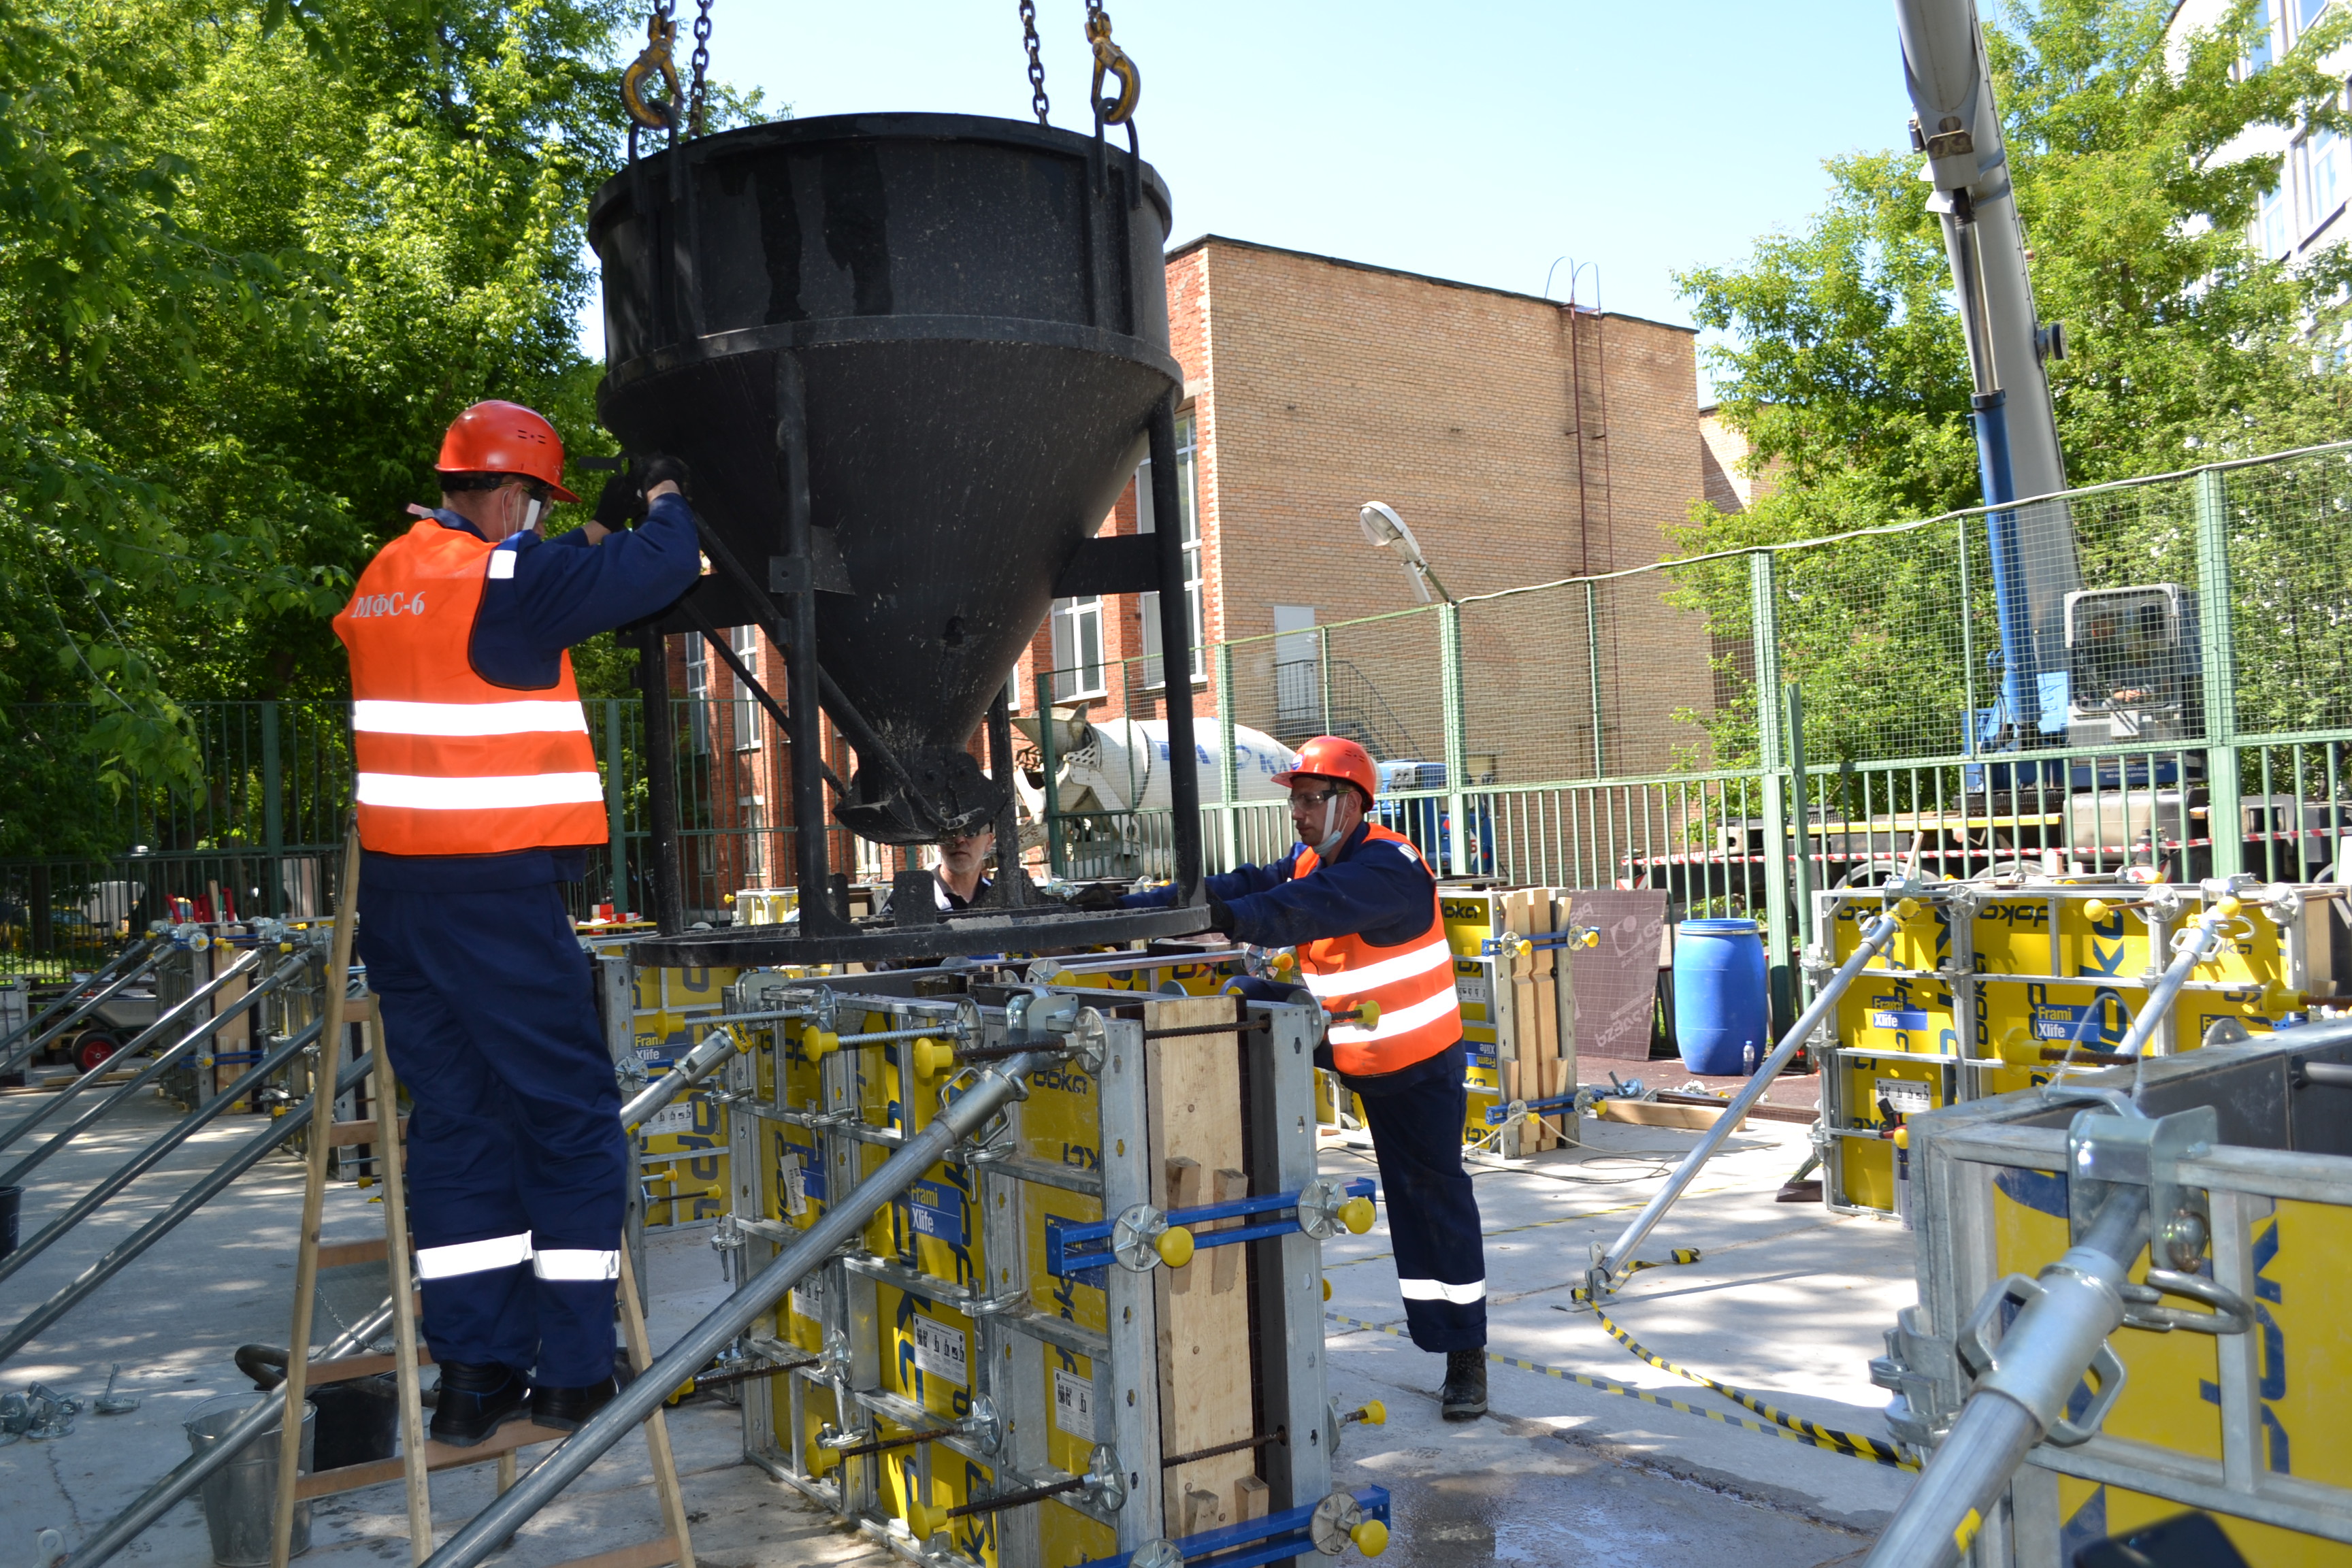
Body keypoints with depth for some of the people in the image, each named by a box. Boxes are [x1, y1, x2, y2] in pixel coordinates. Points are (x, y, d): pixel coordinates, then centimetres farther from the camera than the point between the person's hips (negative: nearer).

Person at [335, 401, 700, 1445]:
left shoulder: (388, 577, 14)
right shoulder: (497, 577, -11)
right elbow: (656, 572, -12)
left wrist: (583, 558, 18)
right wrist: (667, 501, 7)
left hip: (395, 880, 8)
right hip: (493, 890, -8)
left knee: (456, 1117, 11)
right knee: (570, 1118, 2)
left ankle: (472, 1374, 15)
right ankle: (572, 1375, 7)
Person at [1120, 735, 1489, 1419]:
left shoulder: (1389, 868, -22)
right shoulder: (1308, 862, 5)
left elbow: (1312, 909, -40)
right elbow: (1249, 886, -9)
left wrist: (1232, 918, -54)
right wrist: (1146, 902, -23)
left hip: (1418, 1066, -7)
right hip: (1342, 1051, 7)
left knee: (1435, 1203, 0)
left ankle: (1465, 1357, 9)